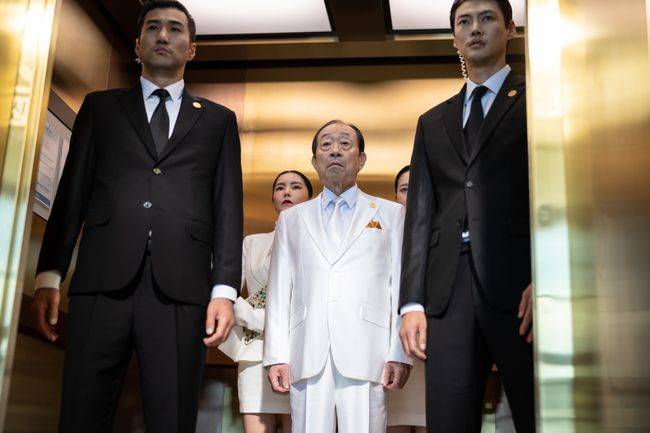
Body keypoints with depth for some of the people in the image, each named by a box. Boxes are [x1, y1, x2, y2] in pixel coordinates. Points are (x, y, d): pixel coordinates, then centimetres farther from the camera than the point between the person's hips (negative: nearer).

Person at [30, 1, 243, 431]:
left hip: (180, 288, 0)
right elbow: (72, 194, 13)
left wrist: (224, 290, -3)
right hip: (102, 282, 1)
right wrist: (49, 274, 2)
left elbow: (228, 209, 10)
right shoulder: (101, 107, 20)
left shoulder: (218, 120, 18)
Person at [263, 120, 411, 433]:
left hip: (365, 356, -1)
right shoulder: (291, 218, 20)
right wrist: (276, 356, 3)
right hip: (307, 358, 2)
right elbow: (279, 290, 13)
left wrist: (400, 354, -4)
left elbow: (402, 286, 7)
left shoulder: (390, 214, 15)